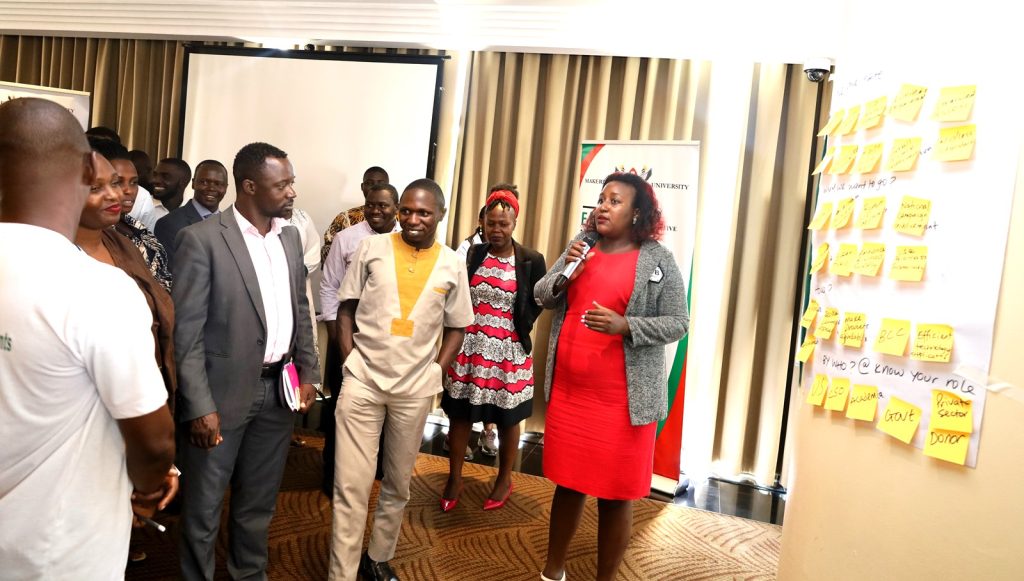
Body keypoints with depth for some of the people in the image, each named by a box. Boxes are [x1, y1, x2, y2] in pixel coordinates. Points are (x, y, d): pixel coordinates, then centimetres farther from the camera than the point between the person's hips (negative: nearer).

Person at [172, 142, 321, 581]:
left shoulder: (290, 237, 7)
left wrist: (308, 372, 7)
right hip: (224, 393, -5)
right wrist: (200, 406, -16)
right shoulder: (201, 239, -12)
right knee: (203, 506, 12)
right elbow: (186, 331, -13)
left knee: (259, 502, 20)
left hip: (278, 389, 6)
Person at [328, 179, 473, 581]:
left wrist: (436, 372, -2)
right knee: (351, 485, 0)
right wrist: (349, 361, -6)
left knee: (398, 483, 16)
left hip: (415, 389, 2)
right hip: (363, 381, -1)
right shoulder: (372, 249, -1)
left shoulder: (452, 266, 2)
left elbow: (456, 327, 8)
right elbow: (346, 307, 3)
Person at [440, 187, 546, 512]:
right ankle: (454, 478, 29)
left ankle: (505, 480, 34)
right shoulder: (473, 254, 3)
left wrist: (519, 328, -7)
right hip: (469, 347, 3)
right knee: (460, 413, 10)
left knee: (507, 418, 12)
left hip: (507, 351, -2)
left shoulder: (531, 260, -5)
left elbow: (536, 304, 0)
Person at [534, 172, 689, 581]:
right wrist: (564, 272, -11)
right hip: (568, 390, 4)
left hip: (622, 399, -4)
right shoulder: (581, 245, 7)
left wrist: (624, 325, -21)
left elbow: (677, 324, -7)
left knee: (615, 494, 7)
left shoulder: (658, 260, -6)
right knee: (567, 482, 18)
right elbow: (542, 297, 9)